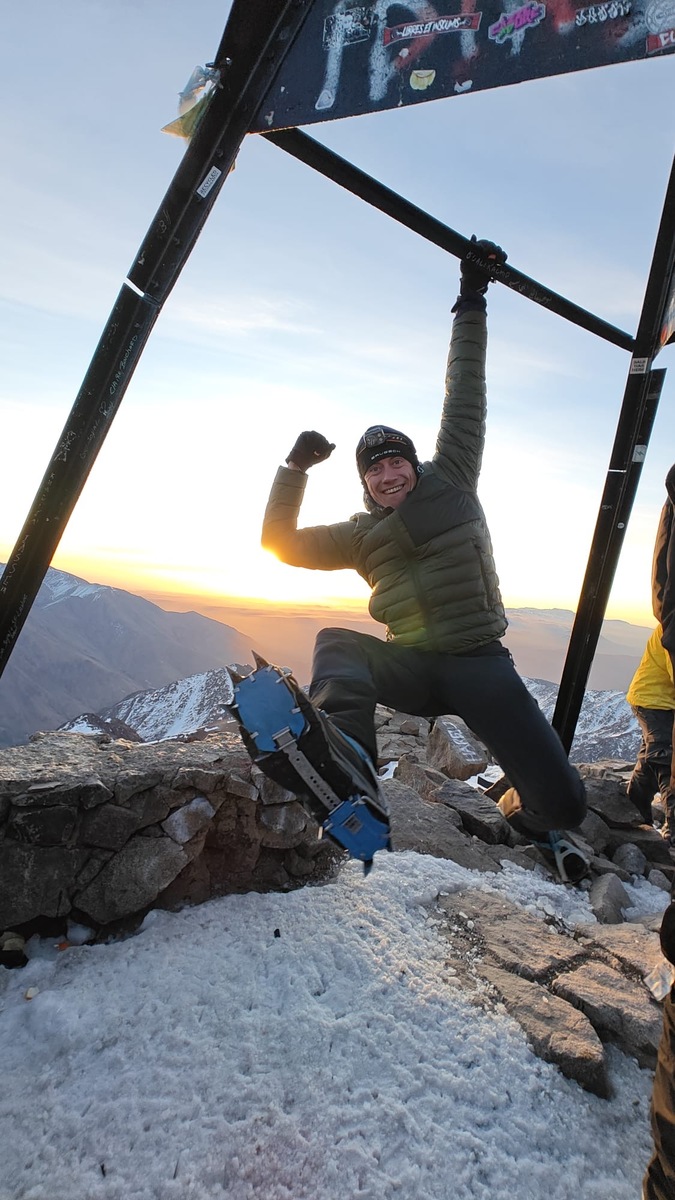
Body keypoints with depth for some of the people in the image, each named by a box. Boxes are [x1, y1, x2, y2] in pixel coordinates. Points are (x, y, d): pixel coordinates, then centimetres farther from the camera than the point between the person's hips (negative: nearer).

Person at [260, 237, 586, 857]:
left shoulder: (451, 481, 10)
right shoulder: (361, 535, 13)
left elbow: (465, 395, 7)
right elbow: (281, 542, 12)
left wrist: (471, 301, 8)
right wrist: (295, 468, 2)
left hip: (480, 663, -1)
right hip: (411, 667, 2)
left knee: (563, 801, -11)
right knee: (337, 645, -29)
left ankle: (526, 811, 24)